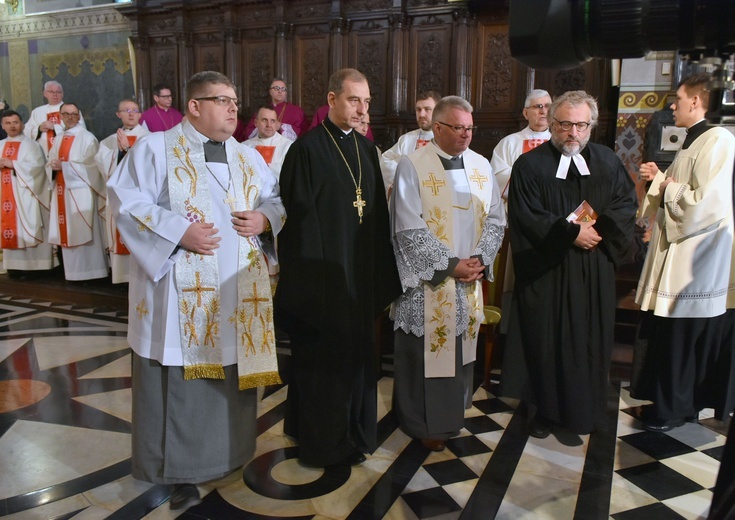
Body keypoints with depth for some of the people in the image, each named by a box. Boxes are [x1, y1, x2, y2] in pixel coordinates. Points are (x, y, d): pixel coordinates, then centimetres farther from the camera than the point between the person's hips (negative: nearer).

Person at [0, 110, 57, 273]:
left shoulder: (30, 144, -2)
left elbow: (36, 166, -14)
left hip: (24, 194, -6)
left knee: (27, 228, -7)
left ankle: (31, 264, -4)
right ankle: (15, 264, 7)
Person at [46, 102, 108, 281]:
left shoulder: (87, 138, -4)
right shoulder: (58, 140, 17)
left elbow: (90, 166, -13)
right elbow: (50, 163, 16)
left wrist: (64, 166, -16)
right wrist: (53, 166, -8)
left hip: (80, 191, -6)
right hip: (62, 191, 7)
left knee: (83, 232, -6)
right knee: (67, 232, 7)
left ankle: (89, 272, 0)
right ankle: (72, 272, 14)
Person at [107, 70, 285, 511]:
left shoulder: (248, 157, 14)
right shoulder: (155, 148, -1)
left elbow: (278, 200, 18)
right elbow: (128, 202, -8)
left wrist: (264, 218, -5)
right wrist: (178, 231, -19)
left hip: (237, 292, 5)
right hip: (180, 292, -4)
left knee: (232, 372, 11)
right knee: (180, 379, 1)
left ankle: (227, 452, 30)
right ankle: (182, 469, 16)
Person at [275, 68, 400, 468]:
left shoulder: (366, 149, 9)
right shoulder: (307, 149, -11)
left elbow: (378, 213, 12)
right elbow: (300, 218, -13)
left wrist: (380, 275, 9)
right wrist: (314, 278, -16)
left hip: (360, 273, 7)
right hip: (324, 274, -6)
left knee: (356, 352, 16)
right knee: (323, 356, 6)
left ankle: (354, 431, 35)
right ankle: (324, 441, 25)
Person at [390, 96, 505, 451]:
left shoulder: (481, 166, 6)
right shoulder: (412, 166, -10)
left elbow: (495, 219, 7)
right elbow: (409, 229, -15)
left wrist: (480, 259, -9)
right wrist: (450, 264, -17)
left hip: (470, 278, 5)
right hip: (427, 280, -5)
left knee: (461, 348, 15)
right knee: (423, 352, 6)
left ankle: (451, 415, 34)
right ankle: (421, 423, 24)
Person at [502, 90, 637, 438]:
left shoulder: (607, 162, 8)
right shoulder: (530, 165, -4)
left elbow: (627, 204, 4)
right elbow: (526, 218, -12)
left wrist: (599, 227, -13)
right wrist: (571, 233, -16)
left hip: (594, 272, 4)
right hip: (546, 272, -3)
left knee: (591, 340, 11)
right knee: (546, 342, 5)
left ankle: (586, 410, 28)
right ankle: (545, 410, 22)